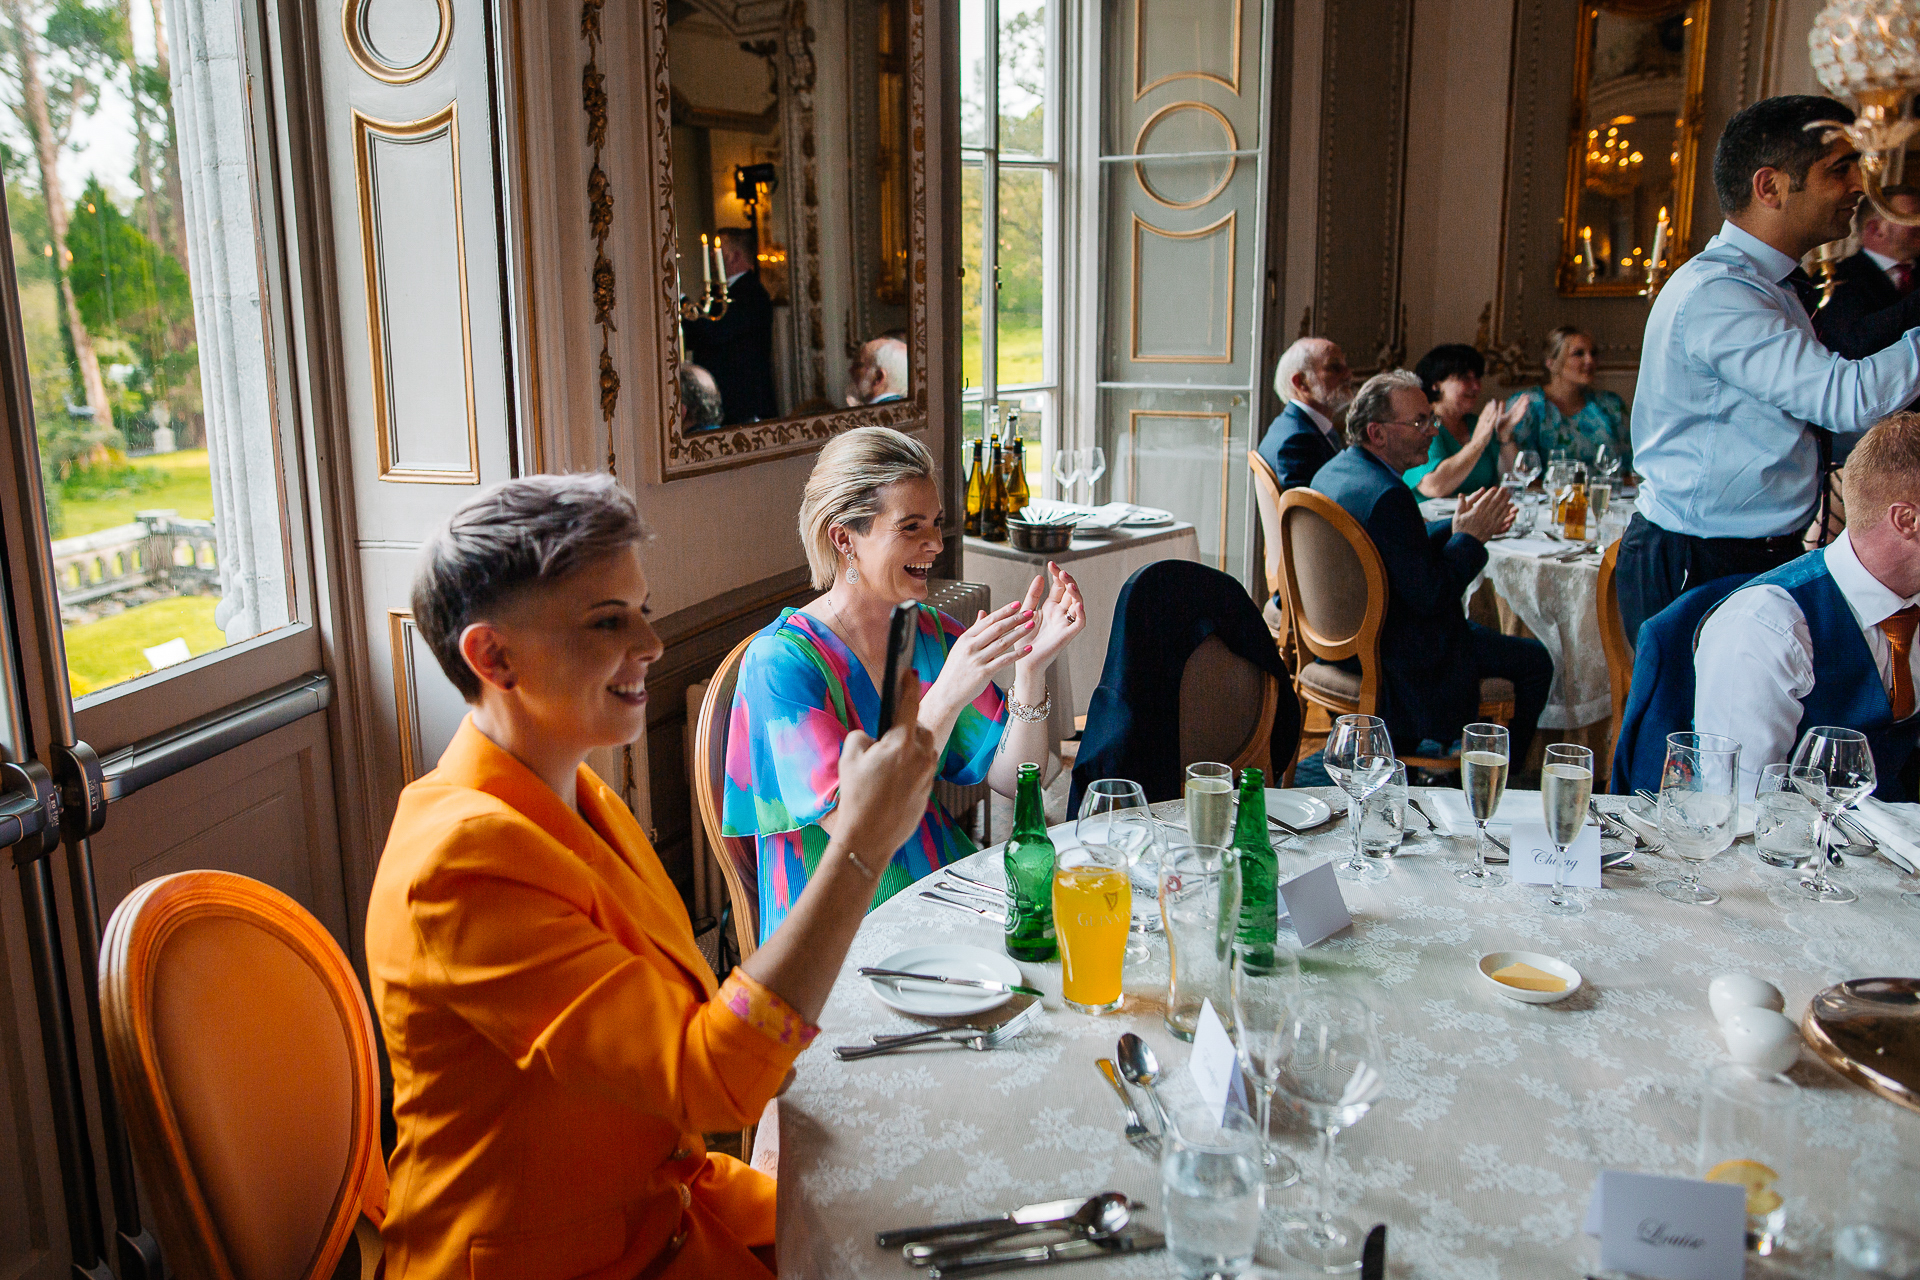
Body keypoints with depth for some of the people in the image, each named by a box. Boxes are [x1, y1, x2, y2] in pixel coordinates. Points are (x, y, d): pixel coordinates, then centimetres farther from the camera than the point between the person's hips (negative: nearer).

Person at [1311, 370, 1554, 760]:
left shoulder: (1333, 471, 3)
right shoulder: (1387, 495, -28)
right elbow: (1428, 596, -25)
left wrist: (1457, 527, 5)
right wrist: (1469, 538, -13)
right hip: (1394, 654, -10)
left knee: (1473, 627, 34)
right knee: (1534, 661, 5)